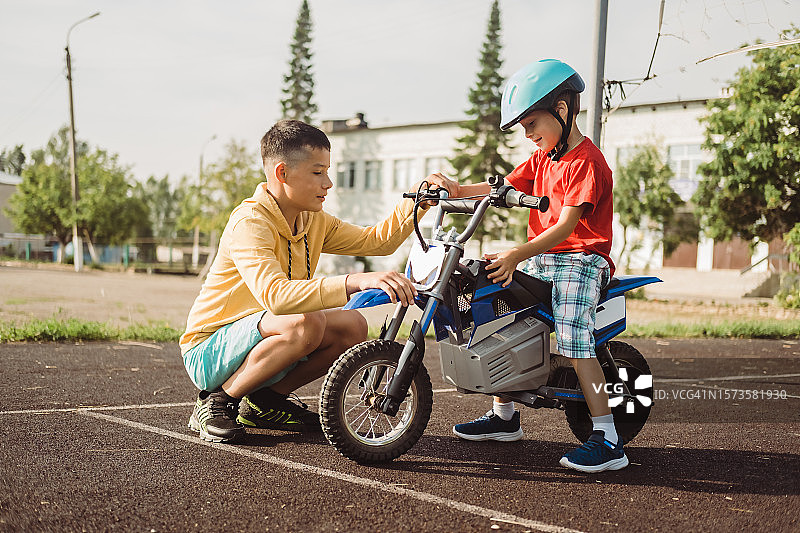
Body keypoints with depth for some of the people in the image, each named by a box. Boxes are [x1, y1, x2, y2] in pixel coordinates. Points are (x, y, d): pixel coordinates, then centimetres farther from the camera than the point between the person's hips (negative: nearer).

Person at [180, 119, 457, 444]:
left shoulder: (314, 222, 4)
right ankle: (218, 400, -13)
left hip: (259, 340, 8)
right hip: (208, 351, -8)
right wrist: (357, 281, -49)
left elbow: (377, 241, 9)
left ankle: (266, 400, 7)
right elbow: (274, 295, -40)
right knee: (305, 325, -33)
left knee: (353, 327, -8)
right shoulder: (249, 222, -24)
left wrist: (417, 198, -7)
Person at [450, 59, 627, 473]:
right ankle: (504, 416, 19)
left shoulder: (586, 161, -14)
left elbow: (565, 225, -23)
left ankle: (607, 439, -26)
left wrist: (517, 255, -33)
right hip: (539, 259, 9)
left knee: (571, 332, -28)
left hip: (580, 258, -9)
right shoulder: (542, 157, 15)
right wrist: (457, 190, -3)